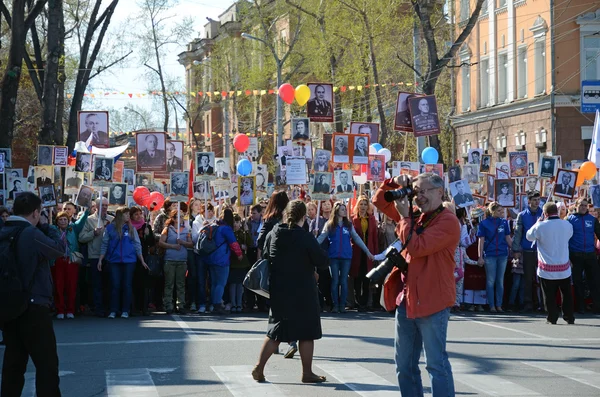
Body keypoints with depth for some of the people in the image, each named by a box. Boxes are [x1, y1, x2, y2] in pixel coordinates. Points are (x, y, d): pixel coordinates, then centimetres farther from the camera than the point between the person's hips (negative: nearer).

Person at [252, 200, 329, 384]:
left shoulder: (273, 234, -1)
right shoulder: (305, 237, -15)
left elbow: (265, 257, 9)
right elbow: (322, 262, -11)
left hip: (278, 290, 5)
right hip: (302, 291, -5)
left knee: (276, 330, 13)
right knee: (307, 331, 6)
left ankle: (259, 368, 7)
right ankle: (307, 373, 9)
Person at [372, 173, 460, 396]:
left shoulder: (448, 222, -12)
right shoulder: (414, 215, 13)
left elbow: (416, 247, -22)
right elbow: (379, 201, 21)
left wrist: (404, 217, -12)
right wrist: (393, 184, 3)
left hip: (431, 303, -8)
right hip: (406, 299, 8)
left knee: (436, 364, -7)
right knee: (404, 365, 13)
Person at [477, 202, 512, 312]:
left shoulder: (504, 222, 8)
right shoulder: (484, 223, 0)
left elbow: (508, 238, 12)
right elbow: (481, 241, 0)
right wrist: (480, 257, -4)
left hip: (502, 254, 3)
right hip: (490, 255, -3)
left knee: (500, 281, 6)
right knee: (490, 281, 1)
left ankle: (499, 305, 11)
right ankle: (492, 306, 6)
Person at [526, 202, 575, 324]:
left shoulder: (541, 226, -14)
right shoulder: (567, 225, -4)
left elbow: (529, 236, 3)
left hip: (547, 269, -3)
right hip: (564, 267, 3)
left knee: (550, 296, 6)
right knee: (567, 294, 14)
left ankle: (552, 318, 6)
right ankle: (569, 317, 17)